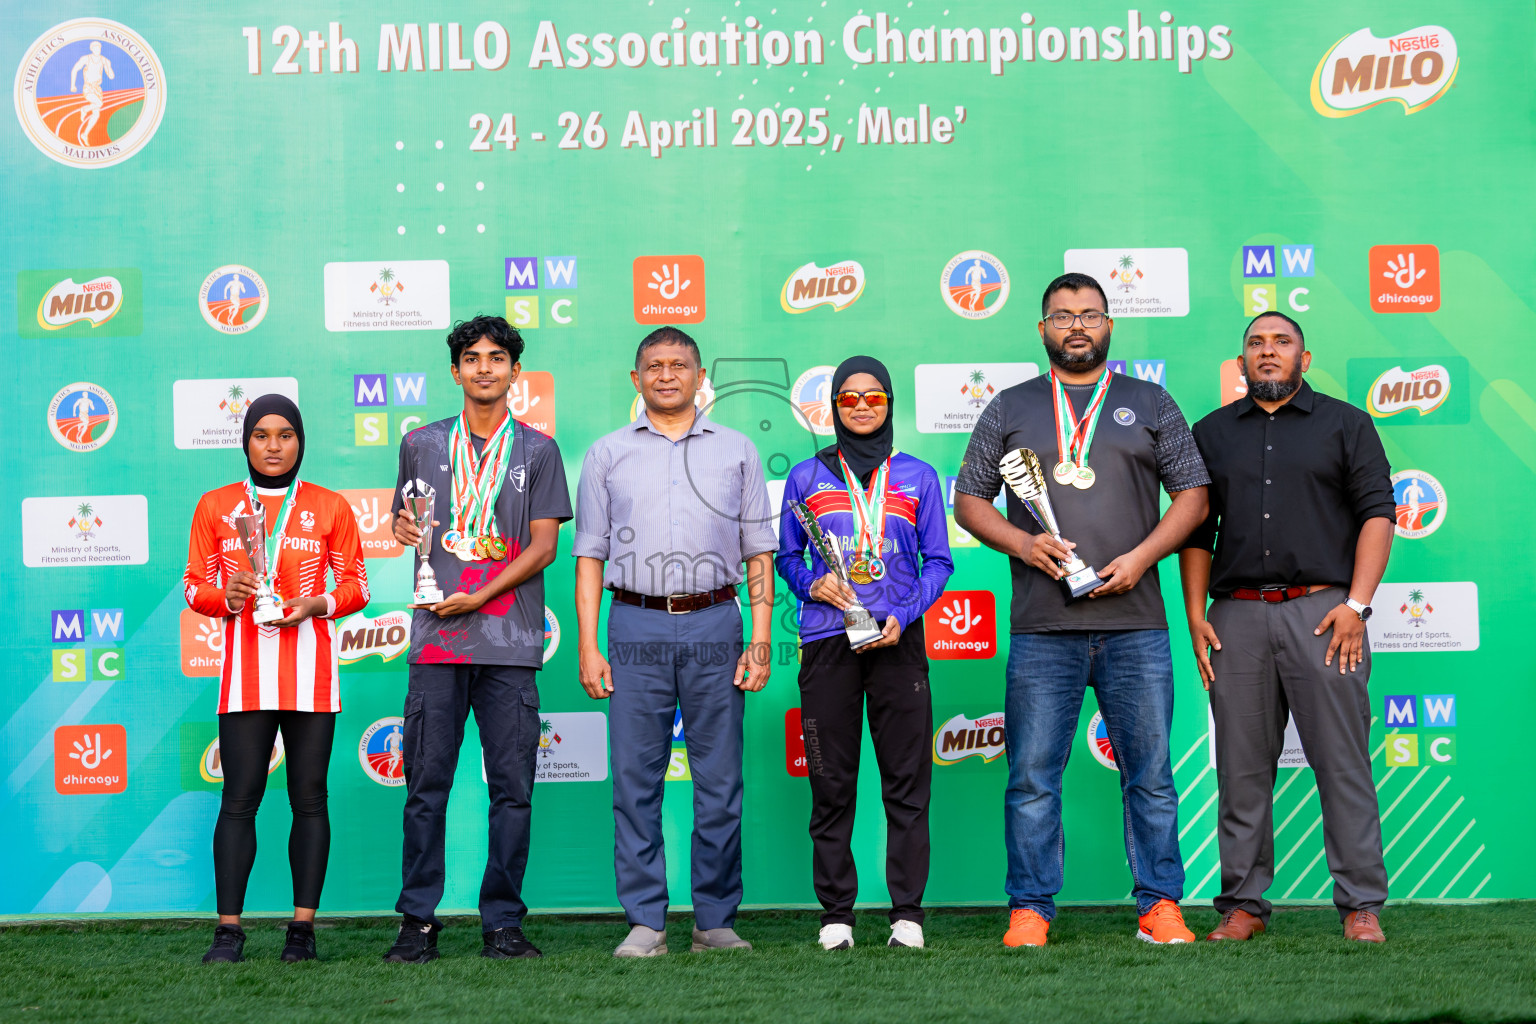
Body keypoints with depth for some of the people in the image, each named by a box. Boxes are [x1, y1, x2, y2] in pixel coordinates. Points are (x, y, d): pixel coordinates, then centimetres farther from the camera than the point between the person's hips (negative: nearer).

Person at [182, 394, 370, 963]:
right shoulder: (215, 506, 11)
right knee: (239, 798, -5)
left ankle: (303, 927, 6)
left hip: (310, 665, 0)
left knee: (308, 796, 1)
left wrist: (318, 605, -10)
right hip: (245, 666, 0)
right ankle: (229, 931, -3)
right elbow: (194, 585, 11)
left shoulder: (330, 506, 9)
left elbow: (356, 584, 10)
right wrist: (226, 597, -11)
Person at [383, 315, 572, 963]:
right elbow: (404, 521, 22)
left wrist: (479, 597, -9)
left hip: (510, 642, -1)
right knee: (426, 782, -1)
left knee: (512, 787, -1)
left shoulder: (537, 450, 9)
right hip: (436, 640, 1)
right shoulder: (422, 444, 15)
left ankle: (503, 923, 6)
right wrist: (403, 530, -2)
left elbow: (543, 546, 3)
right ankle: (418, 922, 7)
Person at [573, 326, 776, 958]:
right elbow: (590, 556, 9)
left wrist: (761, 640, 0)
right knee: (636, 780, -1)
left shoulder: (736, 451, 11)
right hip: (636, 626, 0)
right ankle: (645, 922, 6)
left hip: (714, 626, 0)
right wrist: (588, 647, 0)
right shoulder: (607, 455, 11)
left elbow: (759, 554, 10)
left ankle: (717, 920, 10)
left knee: (720, 780, 1)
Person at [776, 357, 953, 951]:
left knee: (907, 780, -2)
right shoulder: (807, 477, 11)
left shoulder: (917, 477, 10)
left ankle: (908, 913, 4)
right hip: (826, 640, 0)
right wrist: (813, 584, -6)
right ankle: (835, 914, 9)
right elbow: (785, 555, 15)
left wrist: (904, 615, -7)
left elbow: (939, 561, 8)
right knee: (831, 783, 1)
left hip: (897, 639, 0)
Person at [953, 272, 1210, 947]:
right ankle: (1029, 911, 6)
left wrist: (1141, 556, -5)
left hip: (1135, 623, 0)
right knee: (1032, 777, 0)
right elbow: (969, 500, 12)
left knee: (1150, 773, 2)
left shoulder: (1149, 404, 14)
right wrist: (1021, 543, -6)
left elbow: (1193, 494, 10)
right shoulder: (1010, 409, 14)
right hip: (1041, 629, 0)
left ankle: (1160, 906, 10)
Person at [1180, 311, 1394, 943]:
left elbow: (1377, 513, 3)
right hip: (1237, 615, 2)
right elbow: (1195, 528, 16)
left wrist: (1355, 604, -8)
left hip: (1322, 610, -2)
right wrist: (1195, 614, 5)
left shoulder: (1344, 424, 10)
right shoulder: (1212, 433, 17)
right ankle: (1244, 904, 9)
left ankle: (1361, 904, 2)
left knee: (1343, 761, -4)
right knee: (1242, 767, 2)